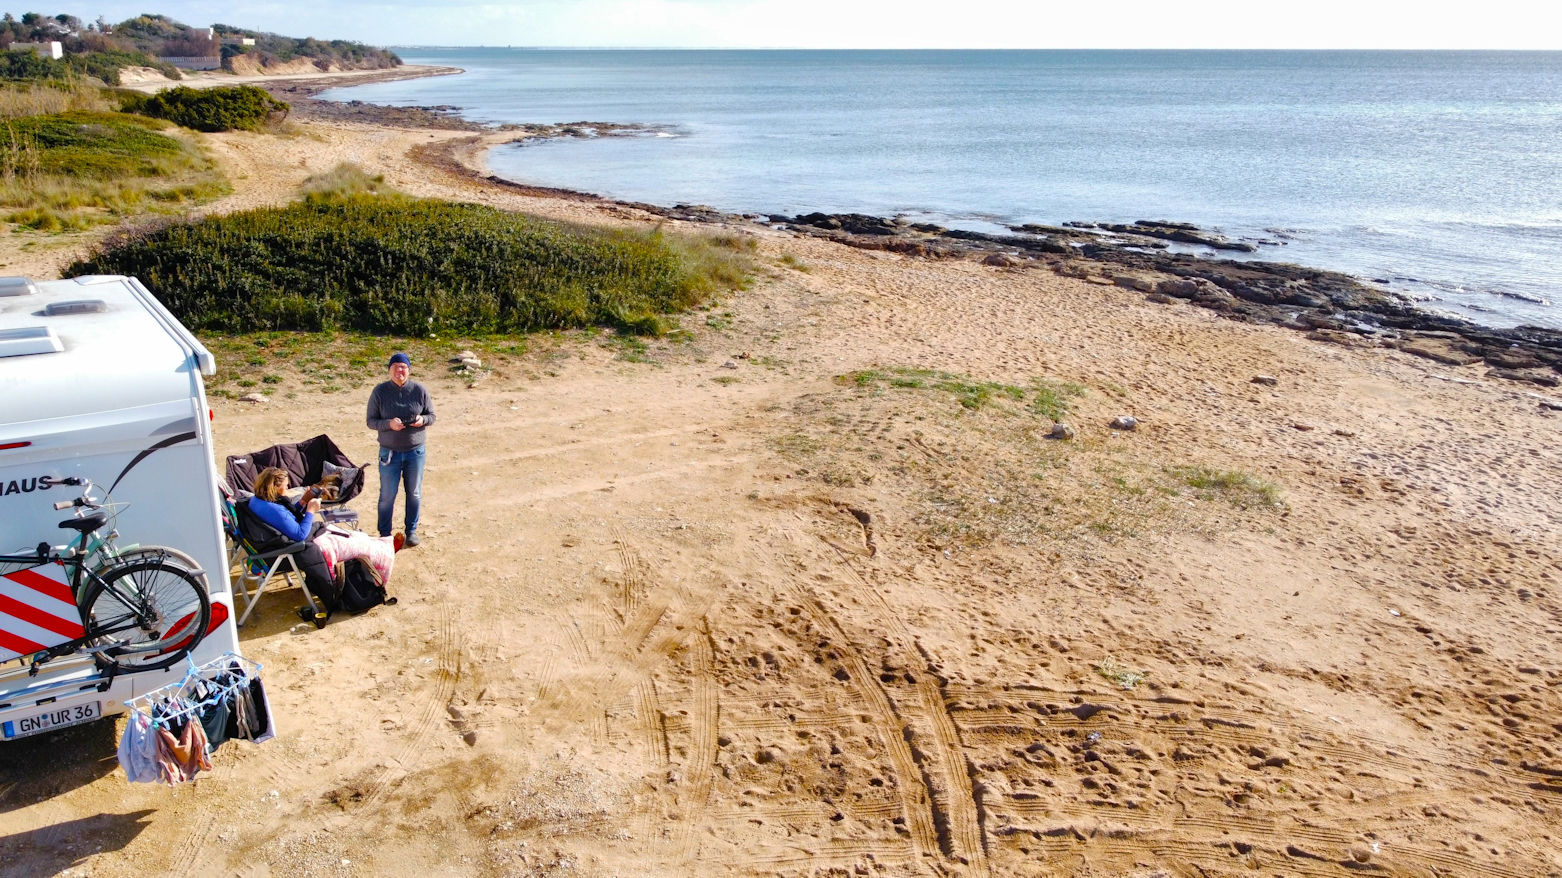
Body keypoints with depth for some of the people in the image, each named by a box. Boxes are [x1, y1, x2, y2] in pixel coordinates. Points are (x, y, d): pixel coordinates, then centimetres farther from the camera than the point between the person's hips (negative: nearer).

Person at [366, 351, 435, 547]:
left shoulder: (420, 390, -2)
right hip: (389, 452, -1)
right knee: (387, 495, 5)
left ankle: (412, 531, 26)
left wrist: (422, 420, -18)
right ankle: (385, 534, 20)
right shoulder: (380, 391, -5)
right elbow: (371, 421, -4)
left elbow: (431, 416, 5)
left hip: (415, 451, 1)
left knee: (414, 493, 11)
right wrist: (389, 424, -23)